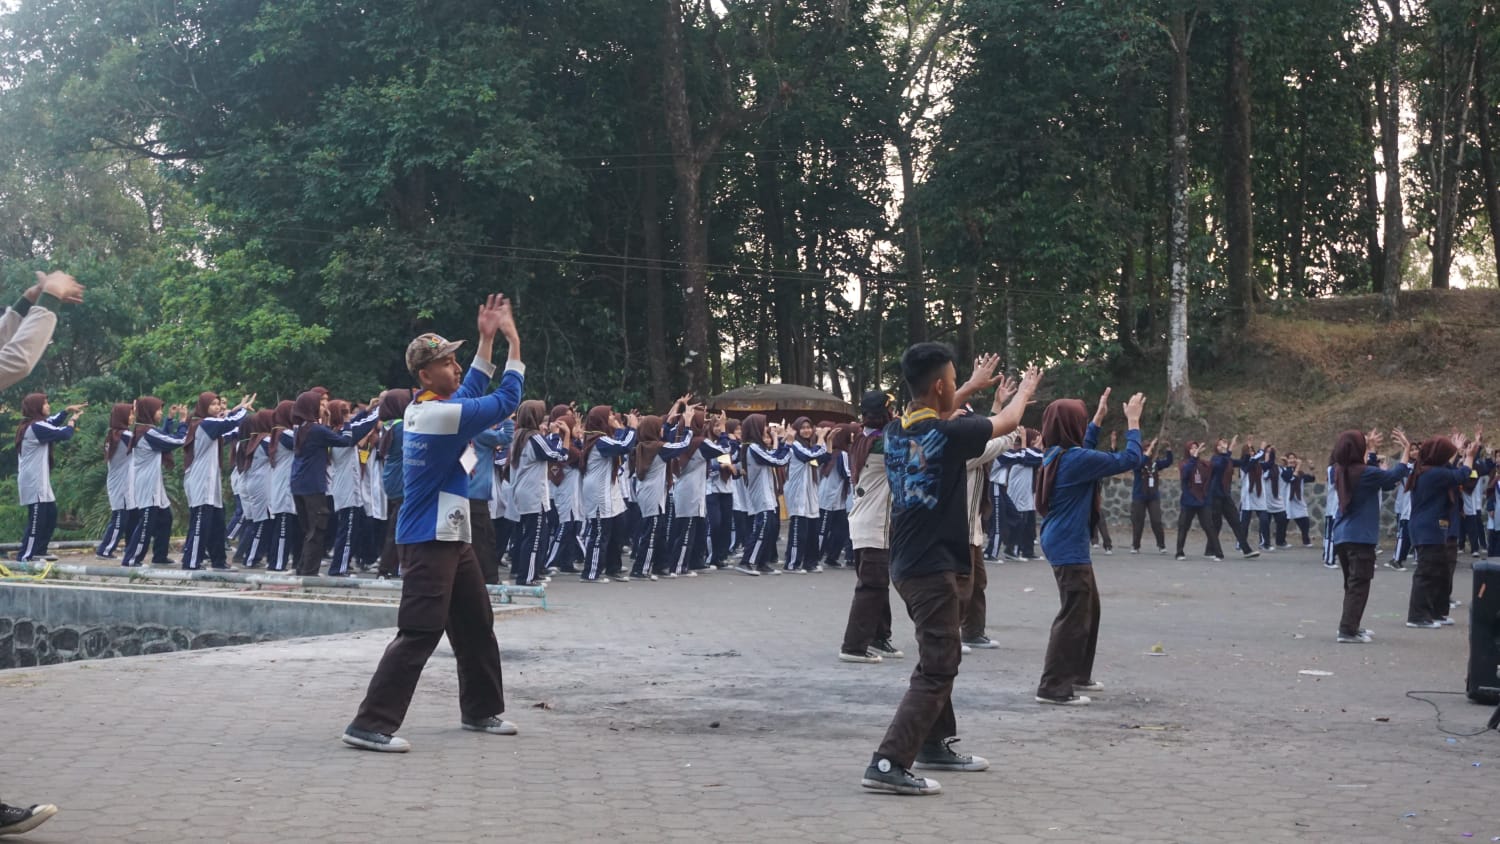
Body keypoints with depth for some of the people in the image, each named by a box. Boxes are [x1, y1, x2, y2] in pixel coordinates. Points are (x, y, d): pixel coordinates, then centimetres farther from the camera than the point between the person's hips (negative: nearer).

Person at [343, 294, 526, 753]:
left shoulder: (425, 407, 8)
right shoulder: (440, 415, -19)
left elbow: (472, 391, 23)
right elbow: (505, 402, -15)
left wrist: (487, 340, 16)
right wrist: (515, 346, -6)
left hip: (452, 538, 10)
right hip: (429, 542, -10)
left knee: (476, 625, 18)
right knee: (419, 634, -13)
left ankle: (482, 709, 30)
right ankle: (371, 724, -13)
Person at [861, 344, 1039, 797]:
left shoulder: (895, 432, 4)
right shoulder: (949, 434, -17)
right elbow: (1007, 422, 2)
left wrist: (970, 389, 38)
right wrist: (1025, 390, 22)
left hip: (909, 564, 9)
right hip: (936, 568, -9)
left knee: (939, 658, 24)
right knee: (936, 670, -8)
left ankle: (935, 744, 36)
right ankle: (888, 764, -16)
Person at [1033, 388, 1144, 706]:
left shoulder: (1057, 455, 9)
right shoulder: (1075, 459, -19)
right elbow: (1129, 459, -16)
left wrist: (1099, 417, 31)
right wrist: (1133, 422, -5)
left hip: (1063, 543, 11)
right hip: (1069, 546, -11)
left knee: (1088, 608, 21)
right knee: (1074, 615, -9)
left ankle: (1078, 674, 29)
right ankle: (1053, 687, -9)